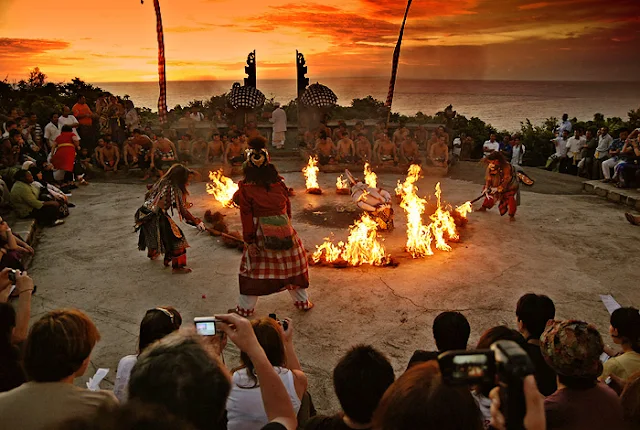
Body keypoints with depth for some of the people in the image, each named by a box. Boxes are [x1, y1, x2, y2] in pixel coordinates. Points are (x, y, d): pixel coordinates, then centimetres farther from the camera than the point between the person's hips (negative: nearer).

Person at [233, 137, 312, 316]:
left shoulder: (246, 188, -8)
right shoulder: (279, 183, -1)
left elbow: (246, 215, -9)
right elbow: (288, 207, 6)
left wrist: (249, 240, -6)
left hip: (261, 233, -2)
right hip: (283, 228, 2)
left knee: (253, 268, 11)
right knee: (292, 263, 17)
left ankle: (245, 308, 19)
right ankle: (302, 301, 28)